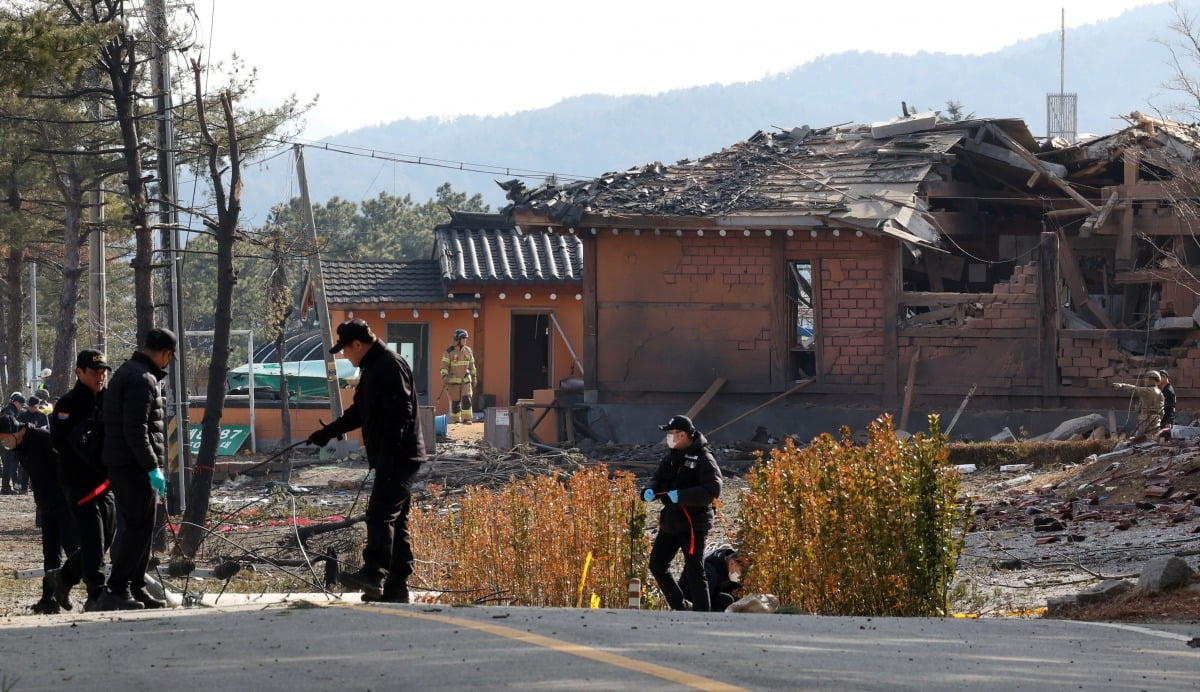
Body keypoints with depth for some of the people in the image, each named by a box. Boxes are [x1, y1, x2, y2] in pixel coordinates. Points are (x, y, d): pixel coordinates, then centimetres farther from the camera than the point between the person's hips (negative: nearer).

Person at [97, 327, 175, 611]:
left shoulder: (127, 372, 17)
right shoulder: (143, 380, -16)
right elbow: (135, 430, -23)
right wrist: (153, 468, -22)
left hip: (121, 463, 11)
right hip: (134, 467, -11)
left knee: (139, 527, 15)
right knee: (139, 528, -10)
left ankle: (136, 588, 20)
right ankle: (115, 591, -13)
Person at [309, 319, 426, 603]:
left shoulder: (390, 366, -13)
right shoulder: (373, 368, 20)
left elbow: (399, 414, -22)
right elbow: (359, 413, 31)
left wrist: (387, 456, -26)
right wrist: (328, 432, 30)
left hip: (398, 458, -11)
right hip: (391, 459, 11)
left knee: (380, 515, -20)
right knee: (396, 521, 10)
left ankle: (374, 574, -31)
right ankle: (397, 586, 12)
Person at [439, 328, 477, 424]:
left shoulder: (468, 351, 8)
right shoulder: (449, 352, -6)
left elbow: (471, 365, 17)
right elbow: (444, 365, -9)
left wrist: (474, 378, 17)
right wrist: (444, 376, -23)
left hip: (466, 380, 3)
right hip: (454, 380, -3)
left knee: (467, 399, -11)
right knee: (455, 402, 0)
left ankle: (467, 419, -10)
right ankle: (456, 420, 9)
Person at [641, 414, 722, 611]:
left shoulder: (703, 458, -14)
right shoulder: (671, 456, 10)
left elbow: (712, 490, -22)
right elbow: (659, 478, 16)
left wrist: (680, 496, -27)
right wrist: (651, 491, -8)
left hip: (694, 523, -9)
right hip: (671, 521, 9)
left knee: (694, 571, -6)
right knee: (657, 565, 12)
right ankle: (681, 607, 25)